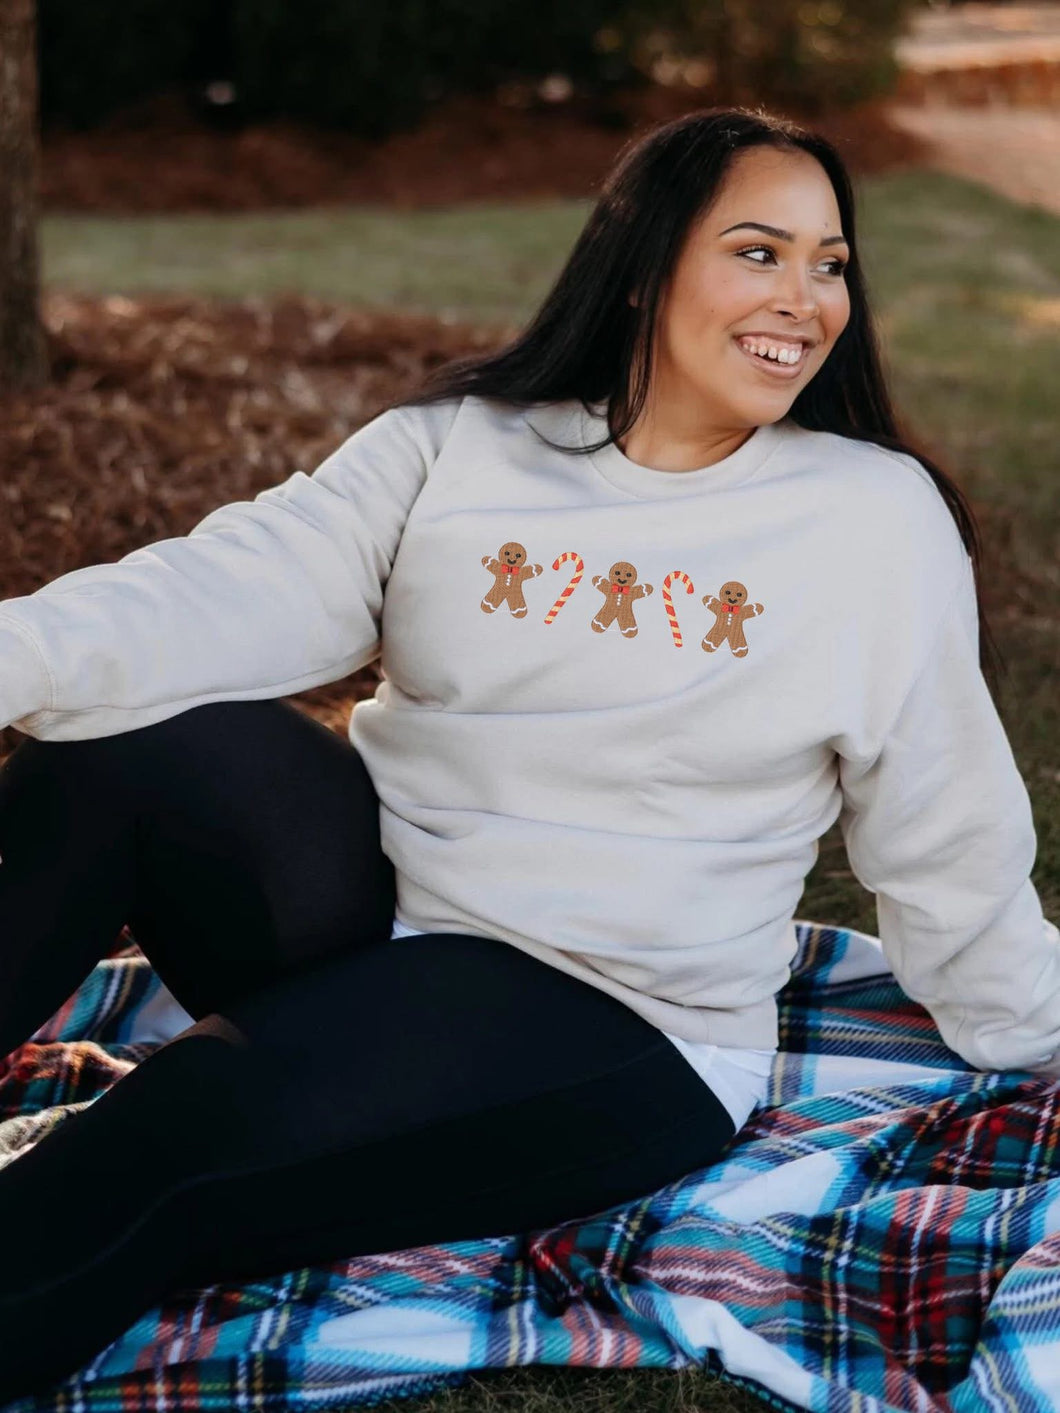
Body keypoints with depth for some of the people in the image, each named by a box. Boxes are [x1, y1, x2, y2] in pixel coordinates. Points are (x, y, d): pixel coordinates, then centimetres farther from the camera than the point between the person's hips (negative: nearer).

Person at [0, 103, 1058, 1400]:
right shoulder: (458, 445, 3)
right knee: (123, 738, -23)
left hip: (613, 1023, -3)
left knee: (177, 1148, -29)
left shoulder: (880, 518, -1)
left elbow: (945, 843, 7)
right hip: (369, 902, 3)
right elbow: (243, 588, -13)